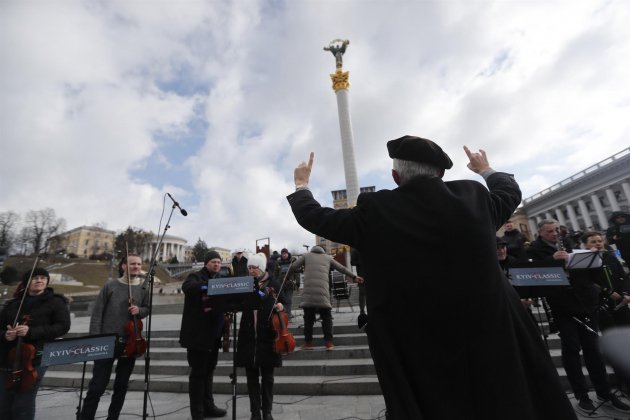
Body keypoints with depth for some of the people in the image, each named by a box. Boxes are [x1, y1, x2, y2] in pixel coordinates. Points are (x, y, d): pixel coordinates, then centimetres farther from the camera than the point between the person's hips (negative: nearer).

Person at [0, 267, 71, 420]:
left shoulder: (55, 301, -1)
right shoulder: (13, 304, 11)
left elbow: (63, 326, -10)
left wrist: (31, 332, -19)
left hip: (35, 359, -4)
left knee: (23, 406, -1)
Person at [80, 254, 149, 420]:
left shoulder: (143, 288, -1)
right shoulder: (110, 285, -7)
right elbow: (97, 313, -5)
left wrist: (139, 310, -13)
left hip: (130, 344, 3)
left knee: (121, 386, 15)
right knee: (97, 386, 3)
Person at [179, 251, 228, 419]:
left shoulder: (220, 280, 12)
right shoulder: (196, 277, -8)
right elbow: (187, 287, -29)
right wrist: (209, 285, -43)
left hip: (213, 333, 6)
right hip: (197, 333, -6)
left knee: (209, 370, 17)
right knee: (198, 372, 3)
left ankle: (208, 406, 31)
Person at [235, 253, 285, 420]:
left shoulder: (273, 283, -3)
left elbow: (282, 305, 5)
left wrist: (280, 307, -16)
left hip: (267, 336, -1)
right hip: (249, 336, 2)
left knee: (267, 376, 11)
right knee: (252, 376, 11)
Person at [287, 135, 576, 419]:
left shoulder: (375, 211, -15)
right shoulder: (473, 196, -5)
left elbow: (315, 218, -2)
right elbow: (510, 192, 18)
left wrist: (301, 185, 17)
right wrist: (486, 171, 38)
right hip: (492, 339, 3)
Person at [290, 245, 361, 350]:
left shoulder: (306, 255, 19)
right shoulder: (328, 257, 22)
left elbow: (293, 267, 8)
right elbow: (342, 269, 25)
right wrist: (354, 277, 32)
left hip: (308, 289, 0)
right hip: (323, 289, 0)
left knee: (308, 317, 9)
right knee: (326, 316, 11)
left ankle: (308, 342, 12)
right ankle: (328, 341, 9)